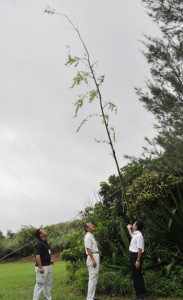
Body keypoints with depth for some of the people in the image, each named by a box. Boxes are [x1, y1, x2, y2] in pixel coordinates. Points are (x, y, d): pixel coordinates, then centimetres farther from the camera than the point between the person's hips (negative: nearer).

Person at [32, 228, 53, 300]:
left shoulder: (45, 242, 11)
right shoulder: (39, 243, -19)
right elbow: (37, 256, -24)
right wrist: (40, 267, -26)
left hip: (47, 266, 10)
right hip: (42, 267, -10)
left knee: (48, 283, 17)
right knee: (40, 284, -5)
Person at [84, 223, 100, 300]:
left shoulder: (91, 236, 18)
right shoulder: (88, 236, -13)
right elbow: (88, 249, -20)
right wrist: (93, 260, -24)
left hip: (96, 257, 10)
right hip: (92, 258, -10)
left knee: (94, 278, 13)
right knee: (92, 278, -9)